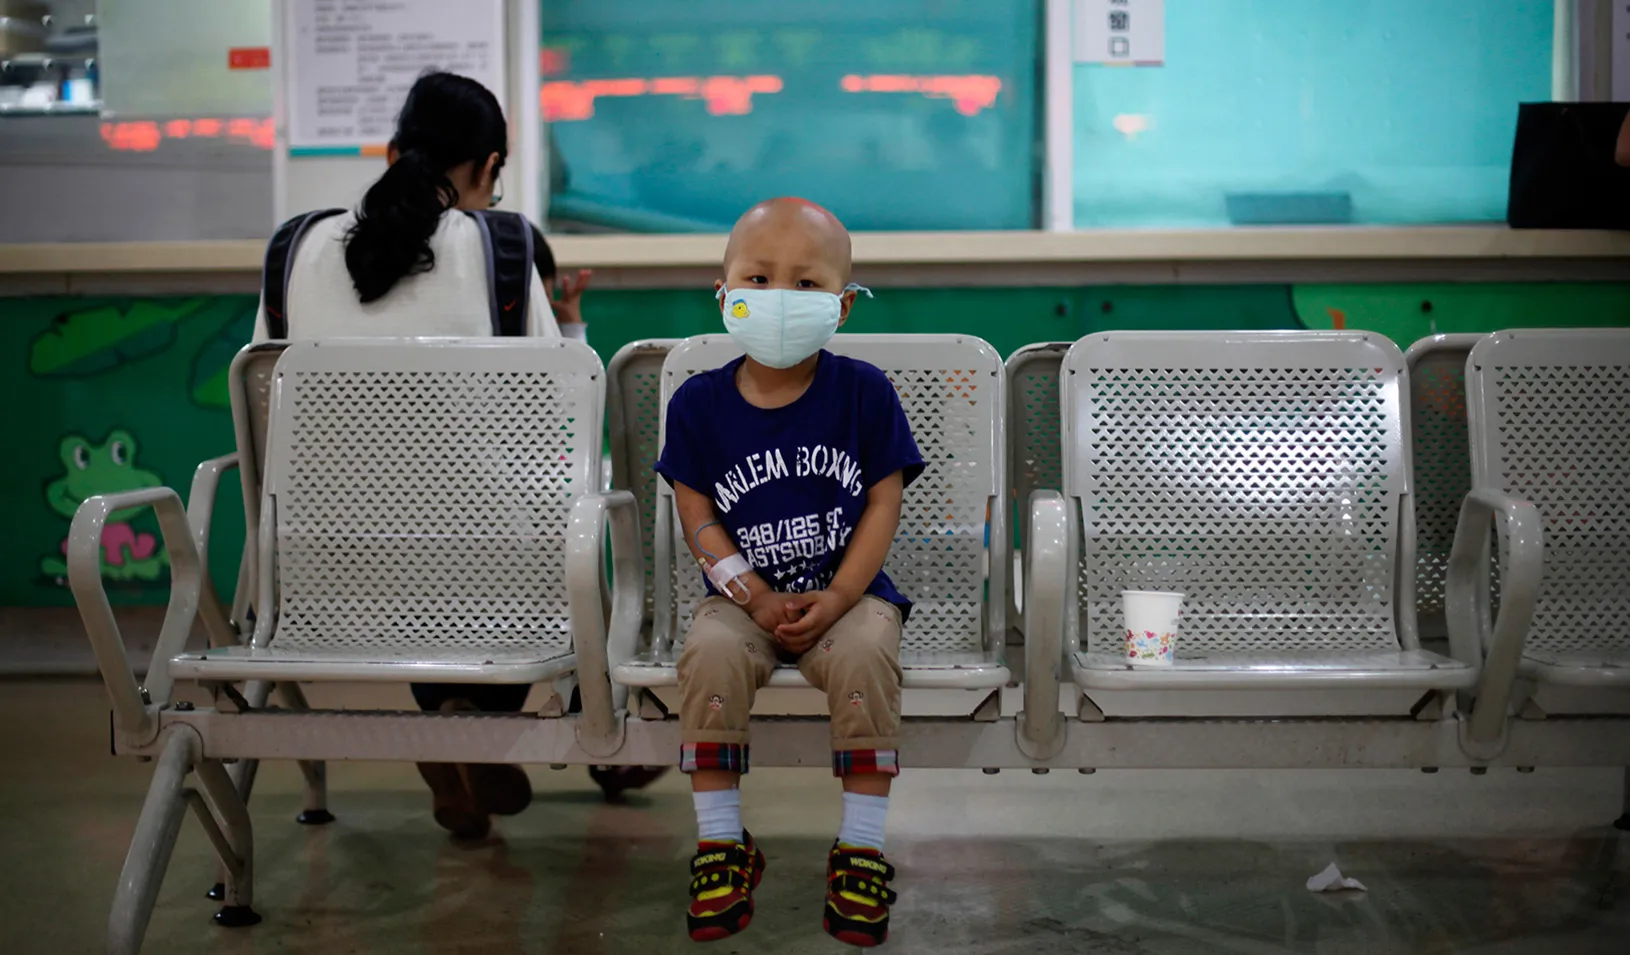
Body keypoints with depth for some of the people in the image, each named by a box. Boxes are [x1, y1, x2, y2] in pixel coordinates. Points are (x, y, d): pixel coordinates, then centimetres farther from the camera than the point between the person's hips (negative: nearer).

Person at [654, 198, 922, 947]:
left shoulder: (864, 391, -3)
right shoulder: (700, 402, -1)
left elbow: (883, 503, -3)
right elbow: (697, 514, -1)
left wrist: (838, 598, -14)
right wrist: (756, 596, -13)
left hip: (849, 589, -1)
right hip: (744, 595, 1)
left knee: (867, 654, -32)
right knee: (710, 654, -30)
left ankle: (862, 845, -18)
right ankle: (721, 842, -15)